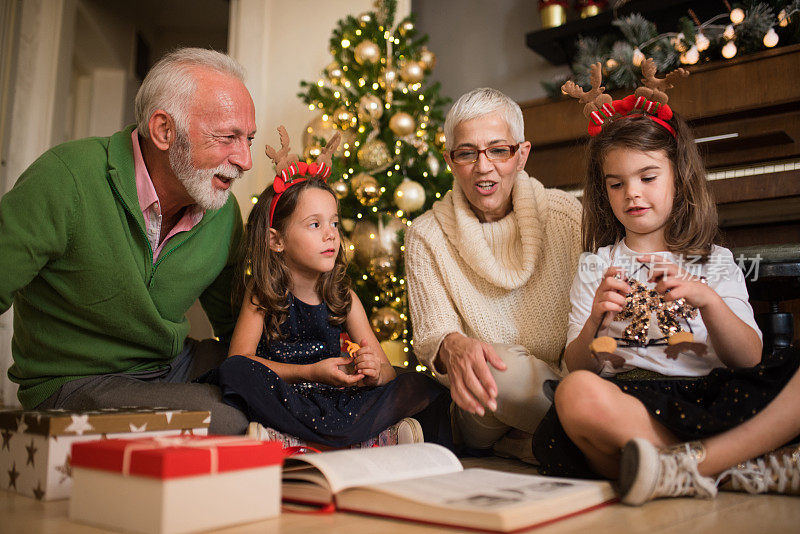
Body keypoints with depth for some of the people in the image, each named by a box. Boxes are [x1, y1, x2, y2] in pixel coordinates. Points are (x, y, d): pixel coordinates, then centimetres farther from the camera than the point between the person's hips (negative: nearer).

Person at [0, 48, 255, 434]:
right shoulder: (67, 179, -21)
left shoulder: (223, 210, -2)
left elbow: (234, 321, 9)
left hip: (177, 365, 6)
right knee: (227, 423, -29)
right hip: (77, 383, -6)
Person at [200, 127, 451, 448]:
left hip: (335, 401, 3)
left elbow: (387, 371, 4)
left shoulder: (343, 298, 3)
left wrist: (372, 372, -21)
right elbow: (239, 357, -13)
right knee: (235, 373, -32)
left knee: (419, 386, -13)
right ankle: (369, 440, -32)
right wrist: (309, 373, -21)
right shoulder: (262, 293, -3)